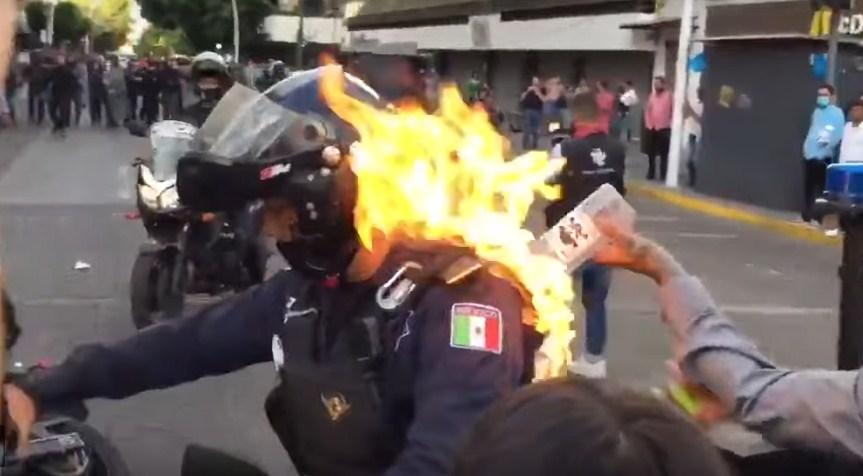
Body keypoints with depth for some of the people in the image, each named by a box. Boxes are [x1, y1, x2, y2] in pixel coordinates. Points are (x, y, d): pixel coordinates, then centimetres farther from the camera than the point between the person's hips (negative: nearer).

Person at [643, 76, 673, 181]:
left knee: (663, 154, -1)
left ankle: (663, 175, 3)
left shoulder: (669, 95, -4)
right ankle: (651, 173, 20)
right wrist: (648, 123, 4)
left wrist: (669, 124, -10)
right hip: (651, 128, 5)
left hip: (664, 129, -5)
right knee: (651, 153, 10)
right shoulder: (652, 95, 11)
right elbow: (647, 110, 14)